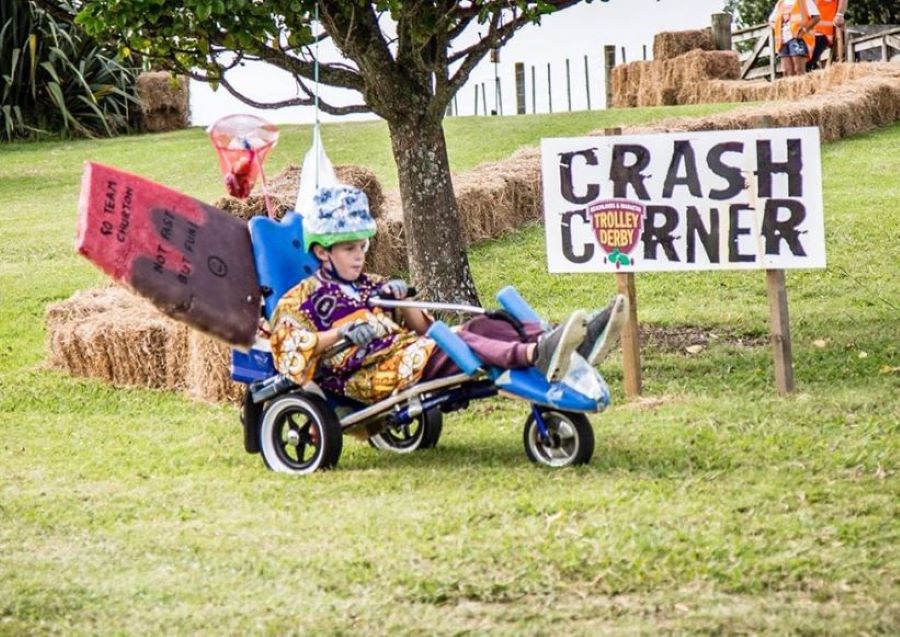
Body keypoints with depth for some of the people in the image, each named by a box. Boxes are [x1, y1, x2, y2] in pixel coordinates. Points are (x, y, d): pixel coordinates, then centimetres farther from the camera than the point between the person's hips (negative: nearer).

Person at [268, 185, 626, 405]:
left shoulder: (371, 285, 32)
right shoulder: (299, 299, 13)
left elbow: (421, 329, 27)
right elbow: (288, 349, -5)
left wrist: (401, 300, 7)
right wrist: (341, 333, -17)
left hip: (408, 355, 7)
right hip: (369, 376, -7)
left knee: (482, 327, -15)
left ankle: (577, 343, -35)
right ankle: (536, 355, -59)